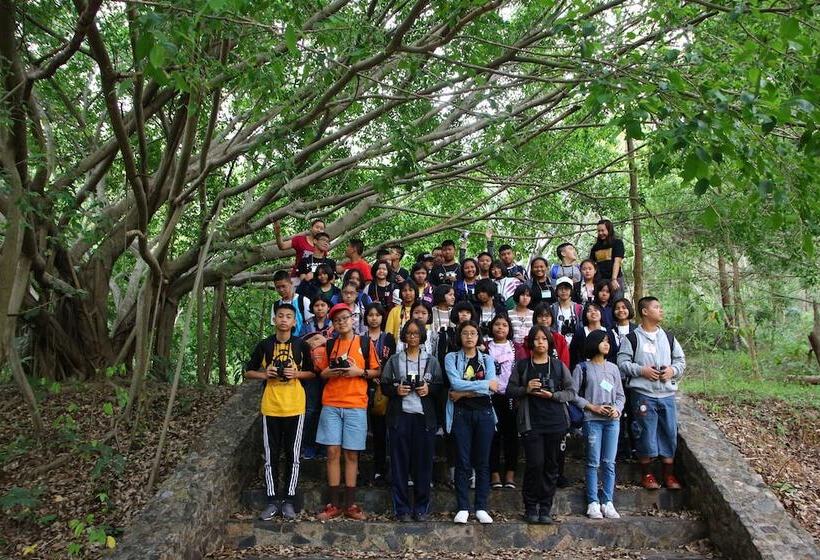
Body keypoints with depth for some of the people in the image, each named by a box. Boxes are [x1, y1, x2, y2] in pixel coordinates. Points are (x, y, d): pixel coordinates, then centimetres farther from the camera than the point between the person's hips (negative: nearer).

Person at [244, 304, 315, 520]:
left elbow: (312, 373, 8)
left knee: (293, 455, 6)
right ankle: (272, 501, 15)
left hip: (295, 407, 0)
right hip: (270, 407, 1)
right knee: (271, 456, 5)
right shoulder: (264, 345, 2)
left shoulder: (301, 345, 1)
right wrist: (264, 374, -10)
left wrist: (296, 374, -11)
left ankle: (288, 500, 16)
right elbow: (248, 372, 9)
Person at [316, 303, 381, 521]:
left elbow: (376, 372, 6)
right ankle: (334, 504, 8)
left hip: (356, 405, -2)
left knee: (351, 454, 2)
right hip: (331, 404, 2)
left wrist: (360, 372, -11)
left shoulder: (365, 342, 4)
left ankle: (350, 504, 10)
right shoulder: (330, 344, 11)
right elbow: (322, 373, 15)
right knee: (333, 452, 0)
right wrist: (329, 373, -6)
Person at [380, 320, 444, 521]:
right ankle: (402, 508, 10)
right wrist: (396, 390, -11)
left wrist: (429, 389, -10)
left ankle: (421, 508, 13)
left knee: (423, 461, 1)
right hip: (400, 416, 0)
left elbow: (440, 385, 9)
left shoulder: (431, 361, 11)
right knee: (399, 462, 1)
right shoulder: (394, 360, 9)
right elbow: (384, 386, 8)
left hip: (424, 417, 0)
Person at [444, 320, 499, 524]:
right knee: (463, 462, 0)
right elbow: (455, 383, -12)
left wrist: (464, 392, -10)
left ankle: (481, 507, 12)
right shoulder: (451, 358, 5)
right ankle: (463, 508, 8)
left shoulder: (487, 360, 9)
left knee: (482, 462, 5)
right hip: (461, 414, -1)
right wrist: (484, 384, -10)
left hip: (484, 413, 2)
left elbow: (492, 389, -5)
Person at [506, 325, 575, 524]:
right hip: (531, 422, -2)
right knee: (535, 463, -7)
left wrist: (553, 395, -10)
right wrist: (526, 389, -12)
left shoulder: (559, 366, 6)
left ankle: (545, 508, 18)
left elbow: (571, 392, 6)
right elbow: (510, 391, 5)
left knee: (551, 465, 6)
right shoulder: (522, 365, 4)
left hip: (555, 422, 2)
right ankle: (530, 507, 10)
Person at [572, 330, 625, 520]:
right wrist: (593, 407, -10)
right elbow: (573, 394, -3)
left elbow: (620, 395, 14)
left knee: (609, 463, 5)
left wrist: (617, 409, -4)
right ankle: (593, 503, 7)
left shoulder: (613, 368, 12)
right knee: (593, 463, 0)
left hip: (612, 420, 4)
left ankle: (607, 502, 12)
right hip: (592, 420, -3)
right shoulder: (582, 368, 0)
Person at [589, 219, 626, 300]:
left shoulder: (617, 243, 6)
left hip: (615, 279, -3)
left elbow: (617, 262, -5)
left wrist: (614, 279, -17)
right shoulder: (596, 247, 18)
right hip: (600, 281, 3)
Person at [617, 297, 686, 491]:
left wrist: (673, 370, -5)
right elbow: (622, 362, -4)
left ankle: (669, 474, 23)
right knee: (646, 434, 2)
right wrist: (641, 370, -16)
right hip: (643, 394, -4)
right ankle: (647, 474, 18)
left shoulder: (668, 337, 11)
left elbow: (681, 359, 15)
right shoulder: (632, 338, -3)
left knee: (670, 433, 9)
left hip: (667, 394, 4)